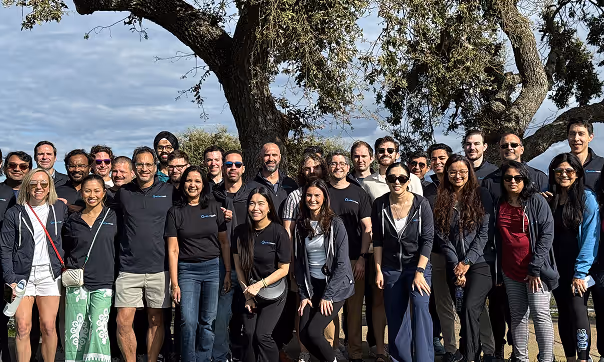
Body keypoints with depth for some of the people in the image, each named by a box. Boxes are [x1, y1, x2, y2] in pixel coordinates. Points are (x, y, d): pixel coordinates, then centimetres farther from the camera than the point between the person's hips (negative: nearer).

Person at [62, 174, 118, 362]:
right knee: (76, 331, 1)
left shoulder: (113, 217, 5)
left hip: (103, 284, -1)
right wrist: (69, 269, 3)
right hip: (76, 283, 2)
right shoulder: (72, 221, 10)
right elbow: (64, 251, 17)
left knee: (99, 329, -11)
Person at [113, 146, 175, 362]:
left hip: (159, 268, -1)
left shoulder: (170, 191, 2)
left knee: (156, 320, 8)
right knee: (123, 321, -3)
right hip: (129, 268, 1)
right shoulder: (123, 193, 8)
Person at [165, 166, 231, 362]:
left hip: (213, 268, 1)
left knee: (208, 322, 2)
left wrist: (228, 273, 1)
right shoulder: (175, 212, 4)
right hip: (187, 270, -1)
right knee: (188, 322, -10)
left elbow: (224, 242, 8)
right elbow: (173, 250, 1)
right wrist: (174, 284, -4)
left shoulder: (214, 208, 6)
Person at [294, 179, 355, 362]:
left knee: (313, 331, -17)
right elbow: (299, 262, 8)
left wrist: (328, 295, -13)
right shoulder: (300, 225, 5)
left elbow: (341, 263, -10)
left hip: (335, 286, -5)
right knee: (304, 335, -5)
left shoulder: (335, 224, -8)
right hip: (311, 286, 5)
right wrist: (303, 295, 2)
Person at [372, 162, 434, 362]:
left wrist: (419, 272, -15)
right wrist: (378, 270, -1)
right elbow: (377, 240, 2)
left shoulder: (421, 203, -10)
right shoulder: (379, 204, -4)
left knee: (420, 307, -19)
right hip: (391, 268, 3)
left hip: (418, 265, -2)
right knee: (395, 317, 7)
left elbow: (428, 239, -11)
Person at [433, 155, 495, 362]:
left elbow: (485, 231, -5)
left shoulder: (481, 195, 1)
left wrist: (467, 262, -9)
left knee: (470, 308, -19)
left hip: (480, 262, -3)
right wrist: (456, 266, -6)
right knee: (462, 312, 5)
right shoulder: (441, 200, 7)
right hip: (455, 266, 3)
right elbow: (442, 236, 2)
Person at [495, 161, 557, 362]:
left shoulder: (537, 201, -4)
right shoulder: (500, 205, 10)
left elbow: (547, 235, -9)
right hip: (510, 270, 5)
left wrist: (535, 268, -14)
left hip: (536, 269, -4)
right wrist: (498, 270, 10)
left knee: (540, 314, -7)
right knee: (517, 315, 8)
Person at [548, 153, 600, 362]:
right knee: (563, 312, 9)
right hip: (556, 266, 4)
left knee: (577, 310, -13)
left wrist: (580, 272, -14)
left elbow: (590, 237, -10)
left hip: (578, 266, -4)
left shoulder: (587, 198, -6)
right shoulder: (548, 199, 7)